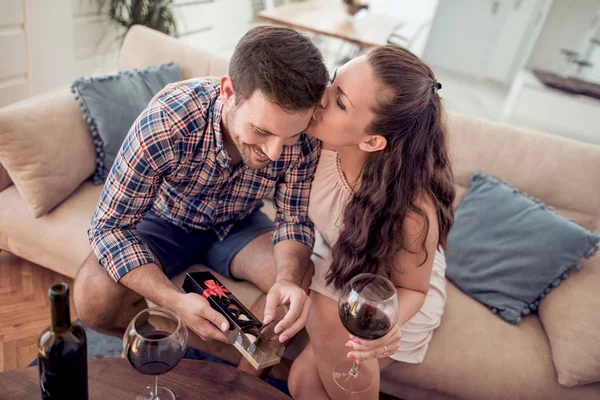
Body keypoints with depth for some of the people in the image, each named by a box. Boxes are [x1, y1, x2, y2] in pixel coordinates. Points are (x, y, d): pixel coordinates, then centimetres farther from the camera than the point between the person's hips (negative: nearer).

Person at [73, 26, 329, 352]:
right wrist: (175, 300, -43)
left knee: (303, 288, -23)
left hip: (237, 226, 2)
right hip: (165, 221, -1)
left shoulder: (302, 141, -27)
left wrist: (289, 278, -38)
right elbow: (109, 227, -27)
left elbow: (295, 220, -15)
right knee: (93, 299, -27)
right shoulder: (163, 124, -36)